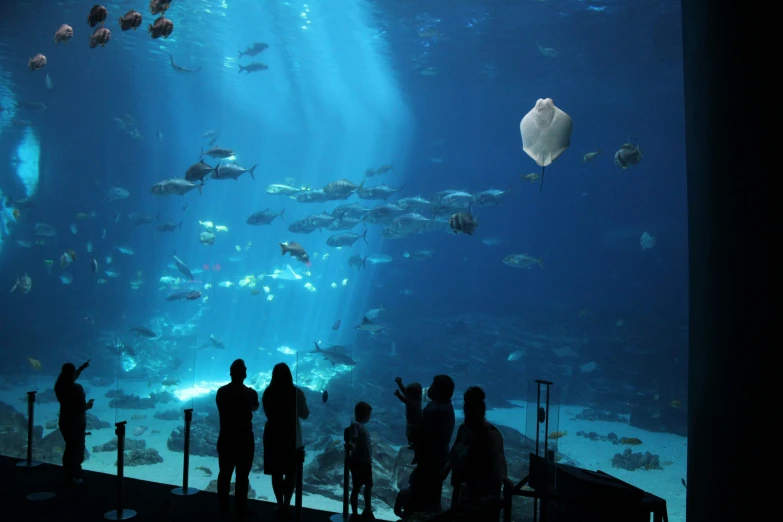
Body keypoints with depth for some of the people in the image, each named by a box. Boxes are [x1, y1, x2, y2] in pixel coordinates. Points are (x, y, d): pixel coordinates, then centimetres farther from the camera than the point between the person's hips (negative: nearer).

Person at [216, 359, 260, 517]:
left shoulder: (221, 391, -2)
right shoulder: (250, 393, -11)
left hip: (225, 437, 4)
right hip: (244, 439, -4)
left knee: (225, 473, 13)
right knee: (242, 474, 2)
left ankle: (223, 505, 20)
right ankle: (241, 507, 6)